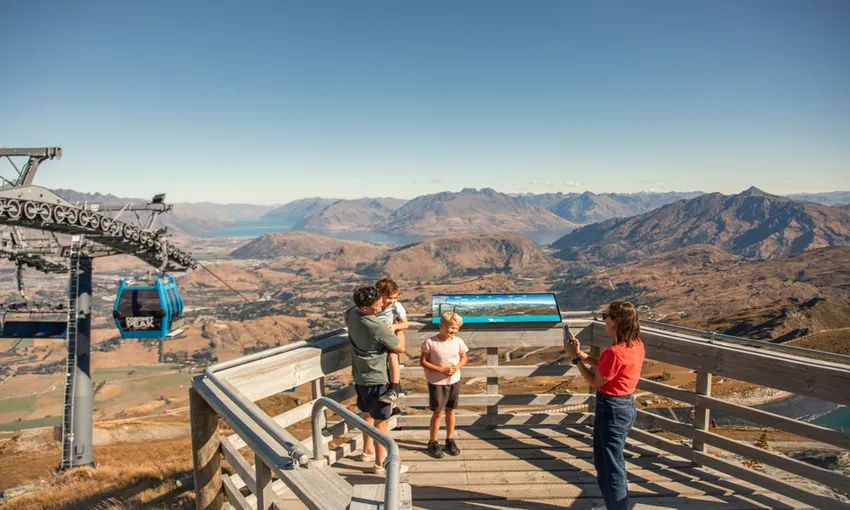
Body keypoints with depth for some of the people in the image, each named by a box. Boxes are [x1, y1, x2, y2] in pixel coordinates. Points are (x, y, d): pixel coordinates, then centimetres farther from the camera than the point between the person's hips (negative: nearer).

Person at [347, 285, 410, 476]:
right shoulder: (377, 328, -30)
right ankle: (380, 464, 17)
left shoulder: (353, 313, -7)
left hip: (360, 376, 9)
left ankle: (368, 451, 42)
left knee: (368, 414, 25)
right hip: (375, 379, -9)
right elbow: (400, 348, -17)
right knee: (381, 421, 5)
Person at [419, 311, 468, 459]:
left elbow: (464, 358, 8)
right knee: (438, 412, 2)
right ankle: (433, 443, 18)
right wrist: (441, 370, -19)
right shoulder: (430, 342, -17)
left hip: (454, 381, 4)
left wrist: (457, 367, -13)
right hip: (437, 382, -4)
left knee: (450, 410, 16)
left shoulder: (458, 341, -5)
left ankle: (450, 440, 31)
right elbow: (423, 362, -12)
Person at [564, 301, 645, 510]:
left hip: (612, 409, -10)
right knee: (613, 462, 25)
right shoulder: (636, 345, 1)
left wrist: (575, 357, -10)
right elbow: (604, 368, 9)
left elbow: (596, 382, -14)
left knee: (610, 466, 7)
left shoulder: (615, 352, -28)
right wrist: (580, 353, 3)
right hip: (627, 406, 10)